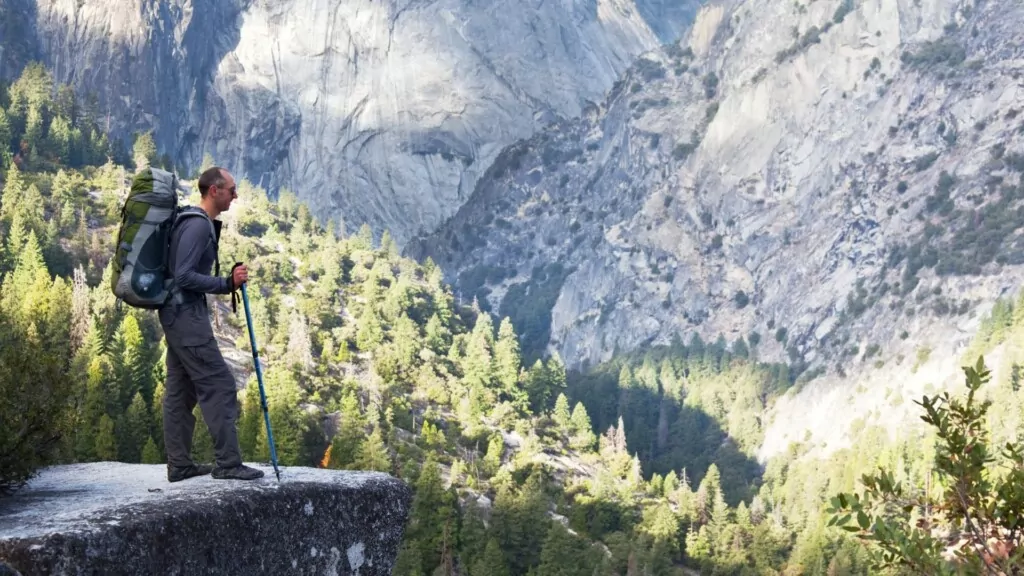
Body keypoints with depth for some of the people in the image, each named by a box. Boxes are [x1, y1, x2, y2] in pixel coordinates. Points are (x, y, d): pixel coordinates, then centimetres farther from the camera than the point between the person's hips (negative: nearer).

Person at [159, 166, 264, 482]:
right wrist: (227, 284, -21)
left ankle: (179, 464, 13)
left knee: (180, 390, 10)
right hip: (187, 315, -11)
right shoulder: (198, 225, -17)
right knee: (219, 385, -8)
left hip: (178, 314, 11)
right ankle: (228, 463, -6)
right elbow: (184, 276, -23)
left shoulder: (201, 223, 15)